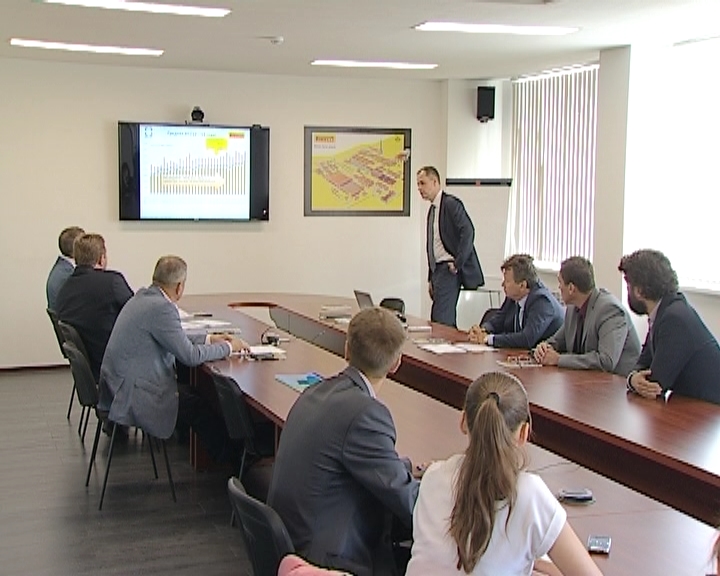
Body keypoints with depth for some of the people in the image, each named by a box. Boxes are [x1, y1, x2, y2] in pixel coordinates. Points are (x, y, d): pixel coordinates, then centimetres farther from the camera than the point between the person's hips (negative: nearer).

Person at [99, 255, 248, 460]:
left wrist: (208, 339, 20)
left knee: (194, 394, 19)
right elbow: (189, 356, -19)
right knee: (205, 410, 1)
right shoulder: (161, 307, -22)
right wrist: (228, 347, -5)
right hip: (135, 398, -10)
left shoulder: (143, 297, 7)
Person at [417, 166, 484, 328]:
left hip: (449, 269, -9)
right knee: (436, 320, 9)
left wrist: (457, 263, -20)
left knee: (441, 319, -14)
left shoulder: (451, 204, -9)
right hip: (438, 269, 9)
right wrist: (431, 278, 18)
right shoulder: (432, 209, 18)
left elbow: (468, 232, -22)